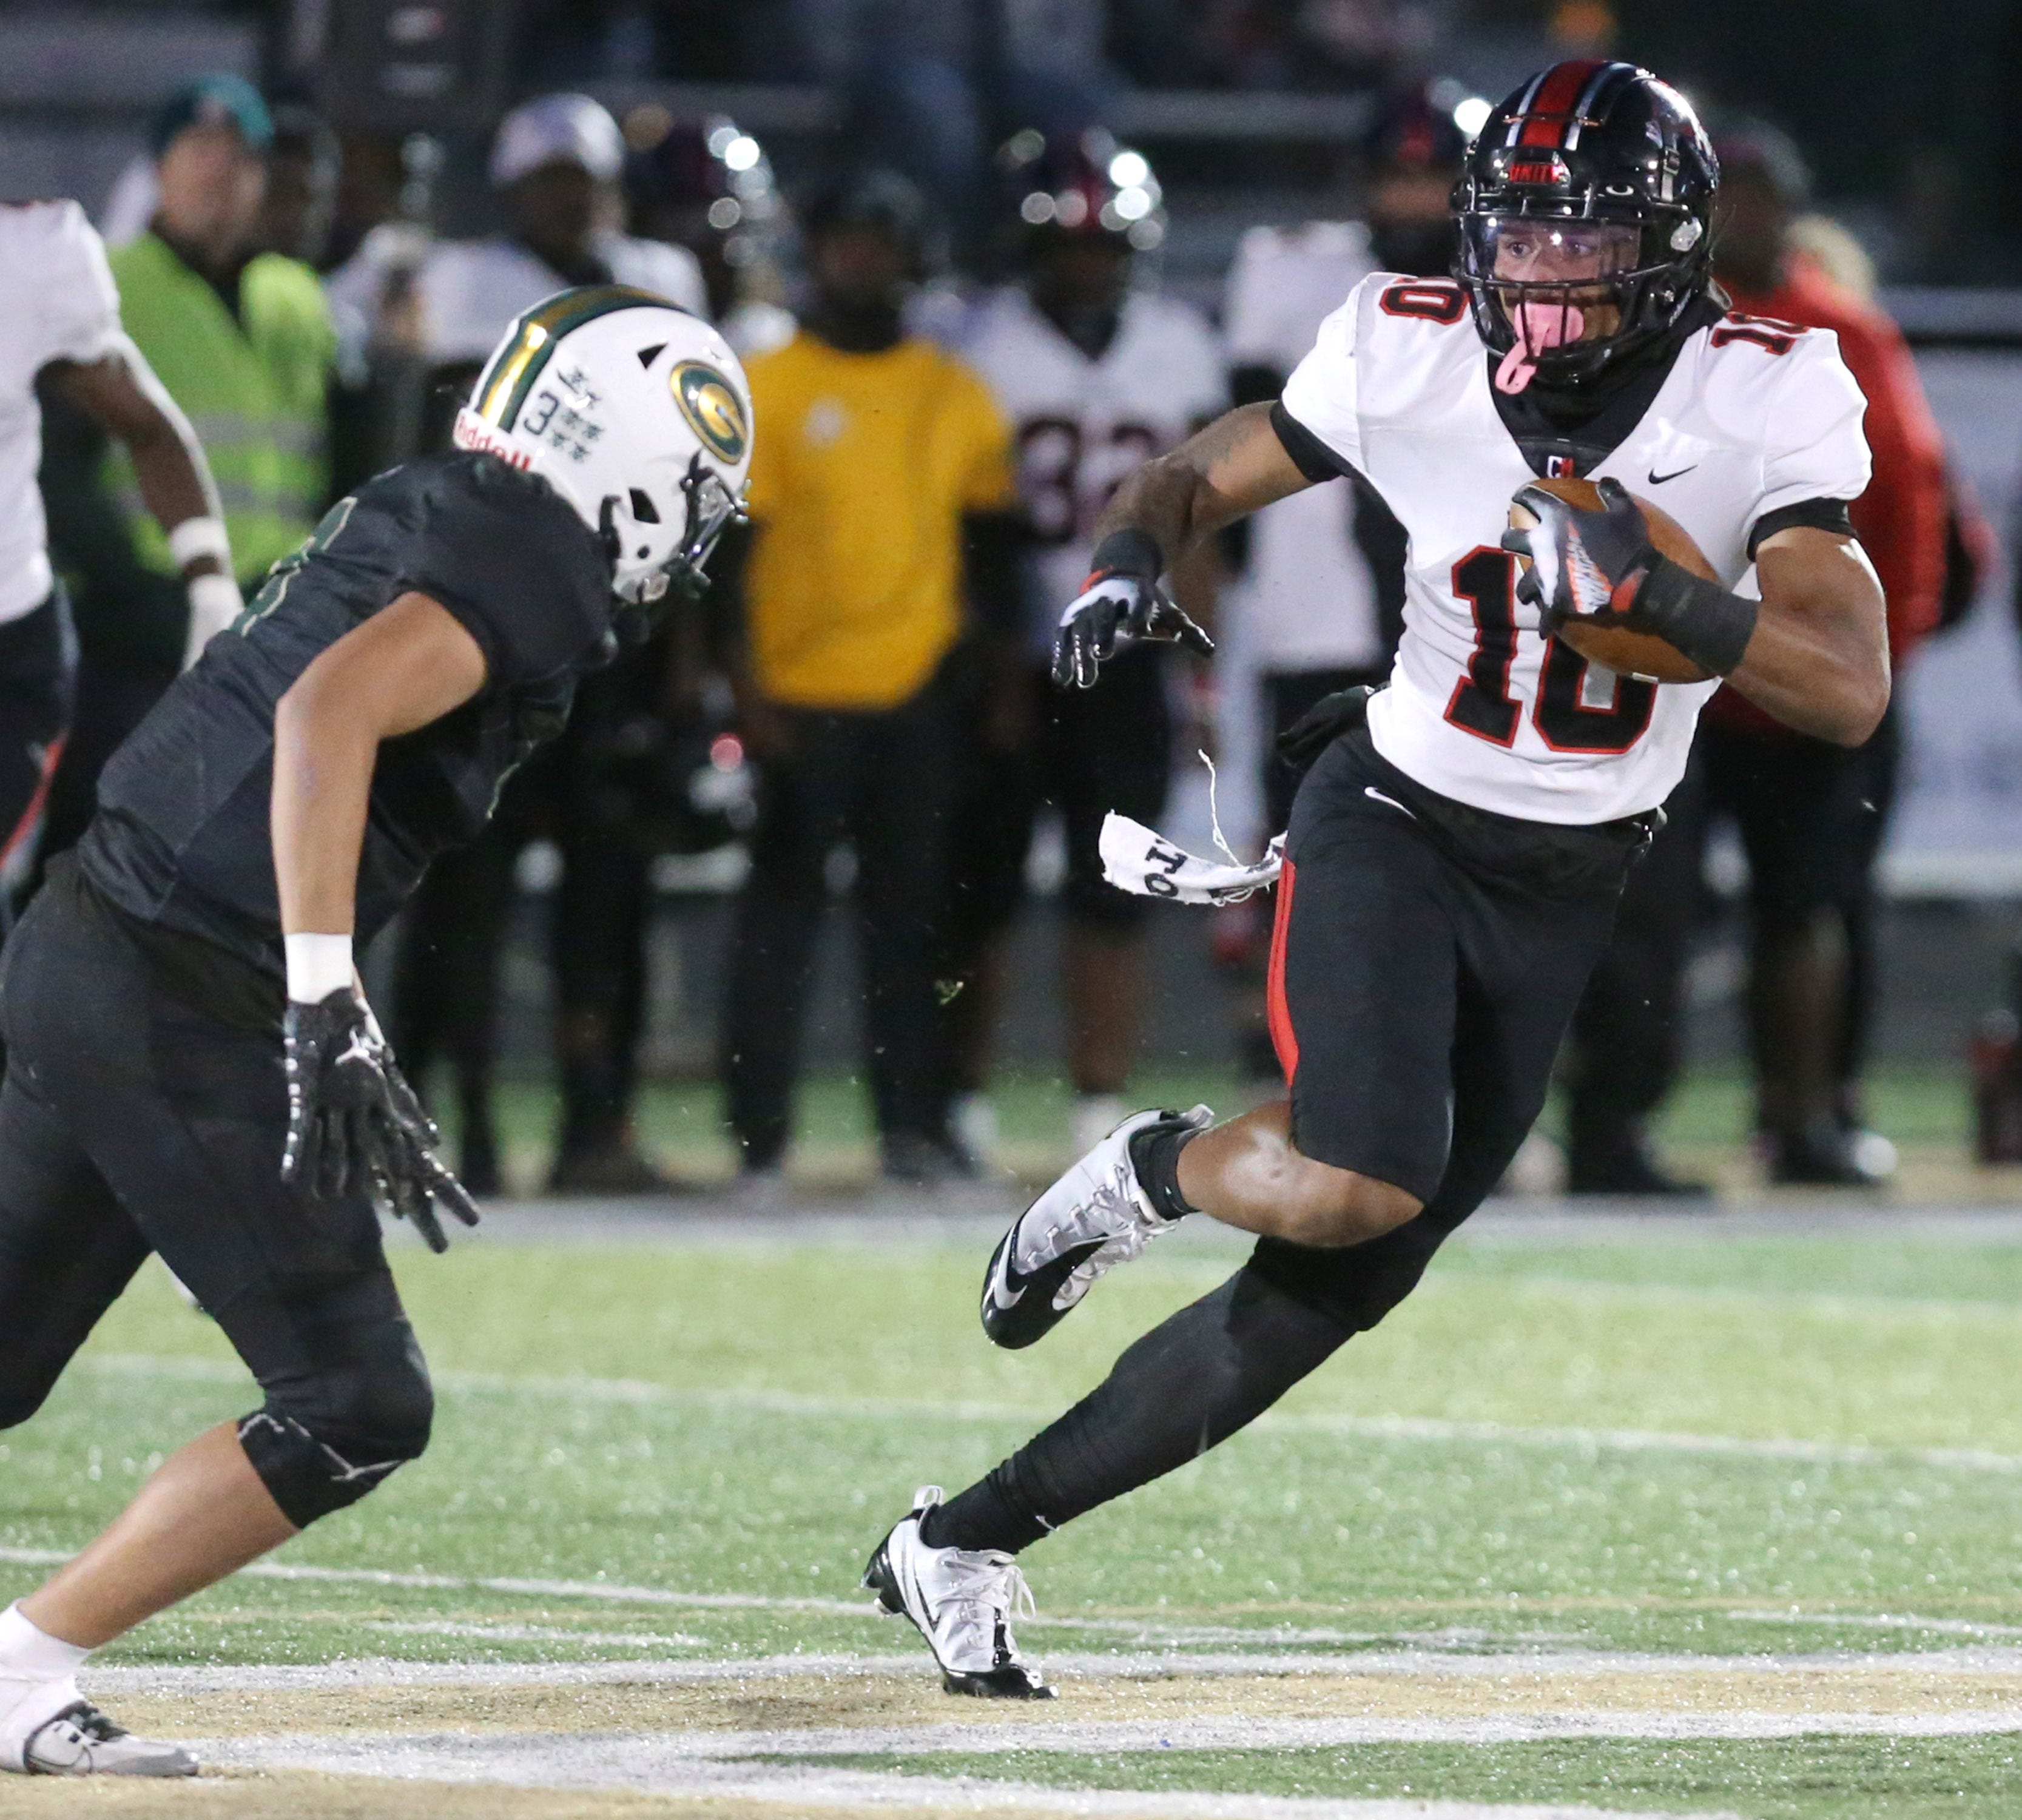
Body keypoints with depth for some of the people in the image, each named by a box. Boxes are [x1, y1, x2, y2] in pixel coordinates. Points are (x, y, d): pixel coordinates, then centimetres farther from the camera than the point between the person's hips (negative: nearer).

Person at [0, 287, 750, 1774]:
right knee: (357, 1409, 1)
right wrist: (327, 1003, -31)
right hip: (186, 1017, -9)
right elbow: (328, 713, -27)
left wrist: (346, 1065, 27)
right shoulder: (530, 562, -11)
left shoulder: (415, 522, 17)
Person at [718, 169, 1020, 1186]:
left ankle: (914, 1126, 9)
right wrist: (744, 683, -11)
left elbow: (988, 540, 15)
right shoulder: (766, 386, -1)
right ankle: (758, 1133, 3)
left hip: (919, 685, 3)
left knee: (912, 913, 5)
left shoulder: (955, 395, 10)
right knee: (780, 911, -1)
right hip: (800, 691, -3)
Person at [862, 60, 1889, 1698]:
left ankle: (963, 1544, 15)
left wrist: (1668, 597, -35)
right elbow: (1198, 479, 3)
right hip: (1396, 825, -2)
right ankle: (1151, 1170, 5)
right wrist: (1130, 562, -20)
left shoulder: (1766, 403, -13)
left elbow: (1852, 689, -19)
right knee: (1353, 1186, -30)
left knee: (1322, 1299, 3)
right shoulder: (1412, 355, -12)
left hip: (1567, 891, 2)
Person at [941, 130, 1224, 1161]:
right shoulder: (983, 348, -5)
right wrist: (993, 670, -11)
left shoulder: (1175, 348, 7)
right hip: (1005, 657, -3)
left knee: (1113, 898, 0)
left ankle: (1101, 1115, 1)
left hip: (1120, 659, 3)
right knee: (981, 894, 2)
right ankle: (962, 1108, 11)